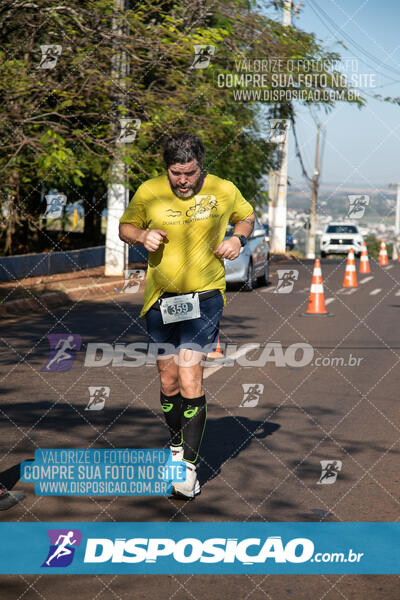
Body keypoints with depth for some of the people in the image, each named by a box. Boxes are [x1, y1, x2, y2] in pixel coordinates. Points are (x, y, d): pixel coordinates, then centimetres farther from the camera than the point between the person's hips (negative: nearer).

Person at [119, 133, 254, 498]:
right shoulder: (148, 192, -2)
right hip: (160, 299, 2)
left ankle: (190, 465, -8)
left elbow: (247, 217, 17)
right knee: (168, 382, 10)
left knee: (190, 378, -14)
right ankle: (176, 447, 33)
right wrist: (143, 236, -9)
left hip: (204, 297, -2)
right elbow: (125, 226, 13)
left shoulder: (223, 191, -2)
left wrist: (238, 239, -4)